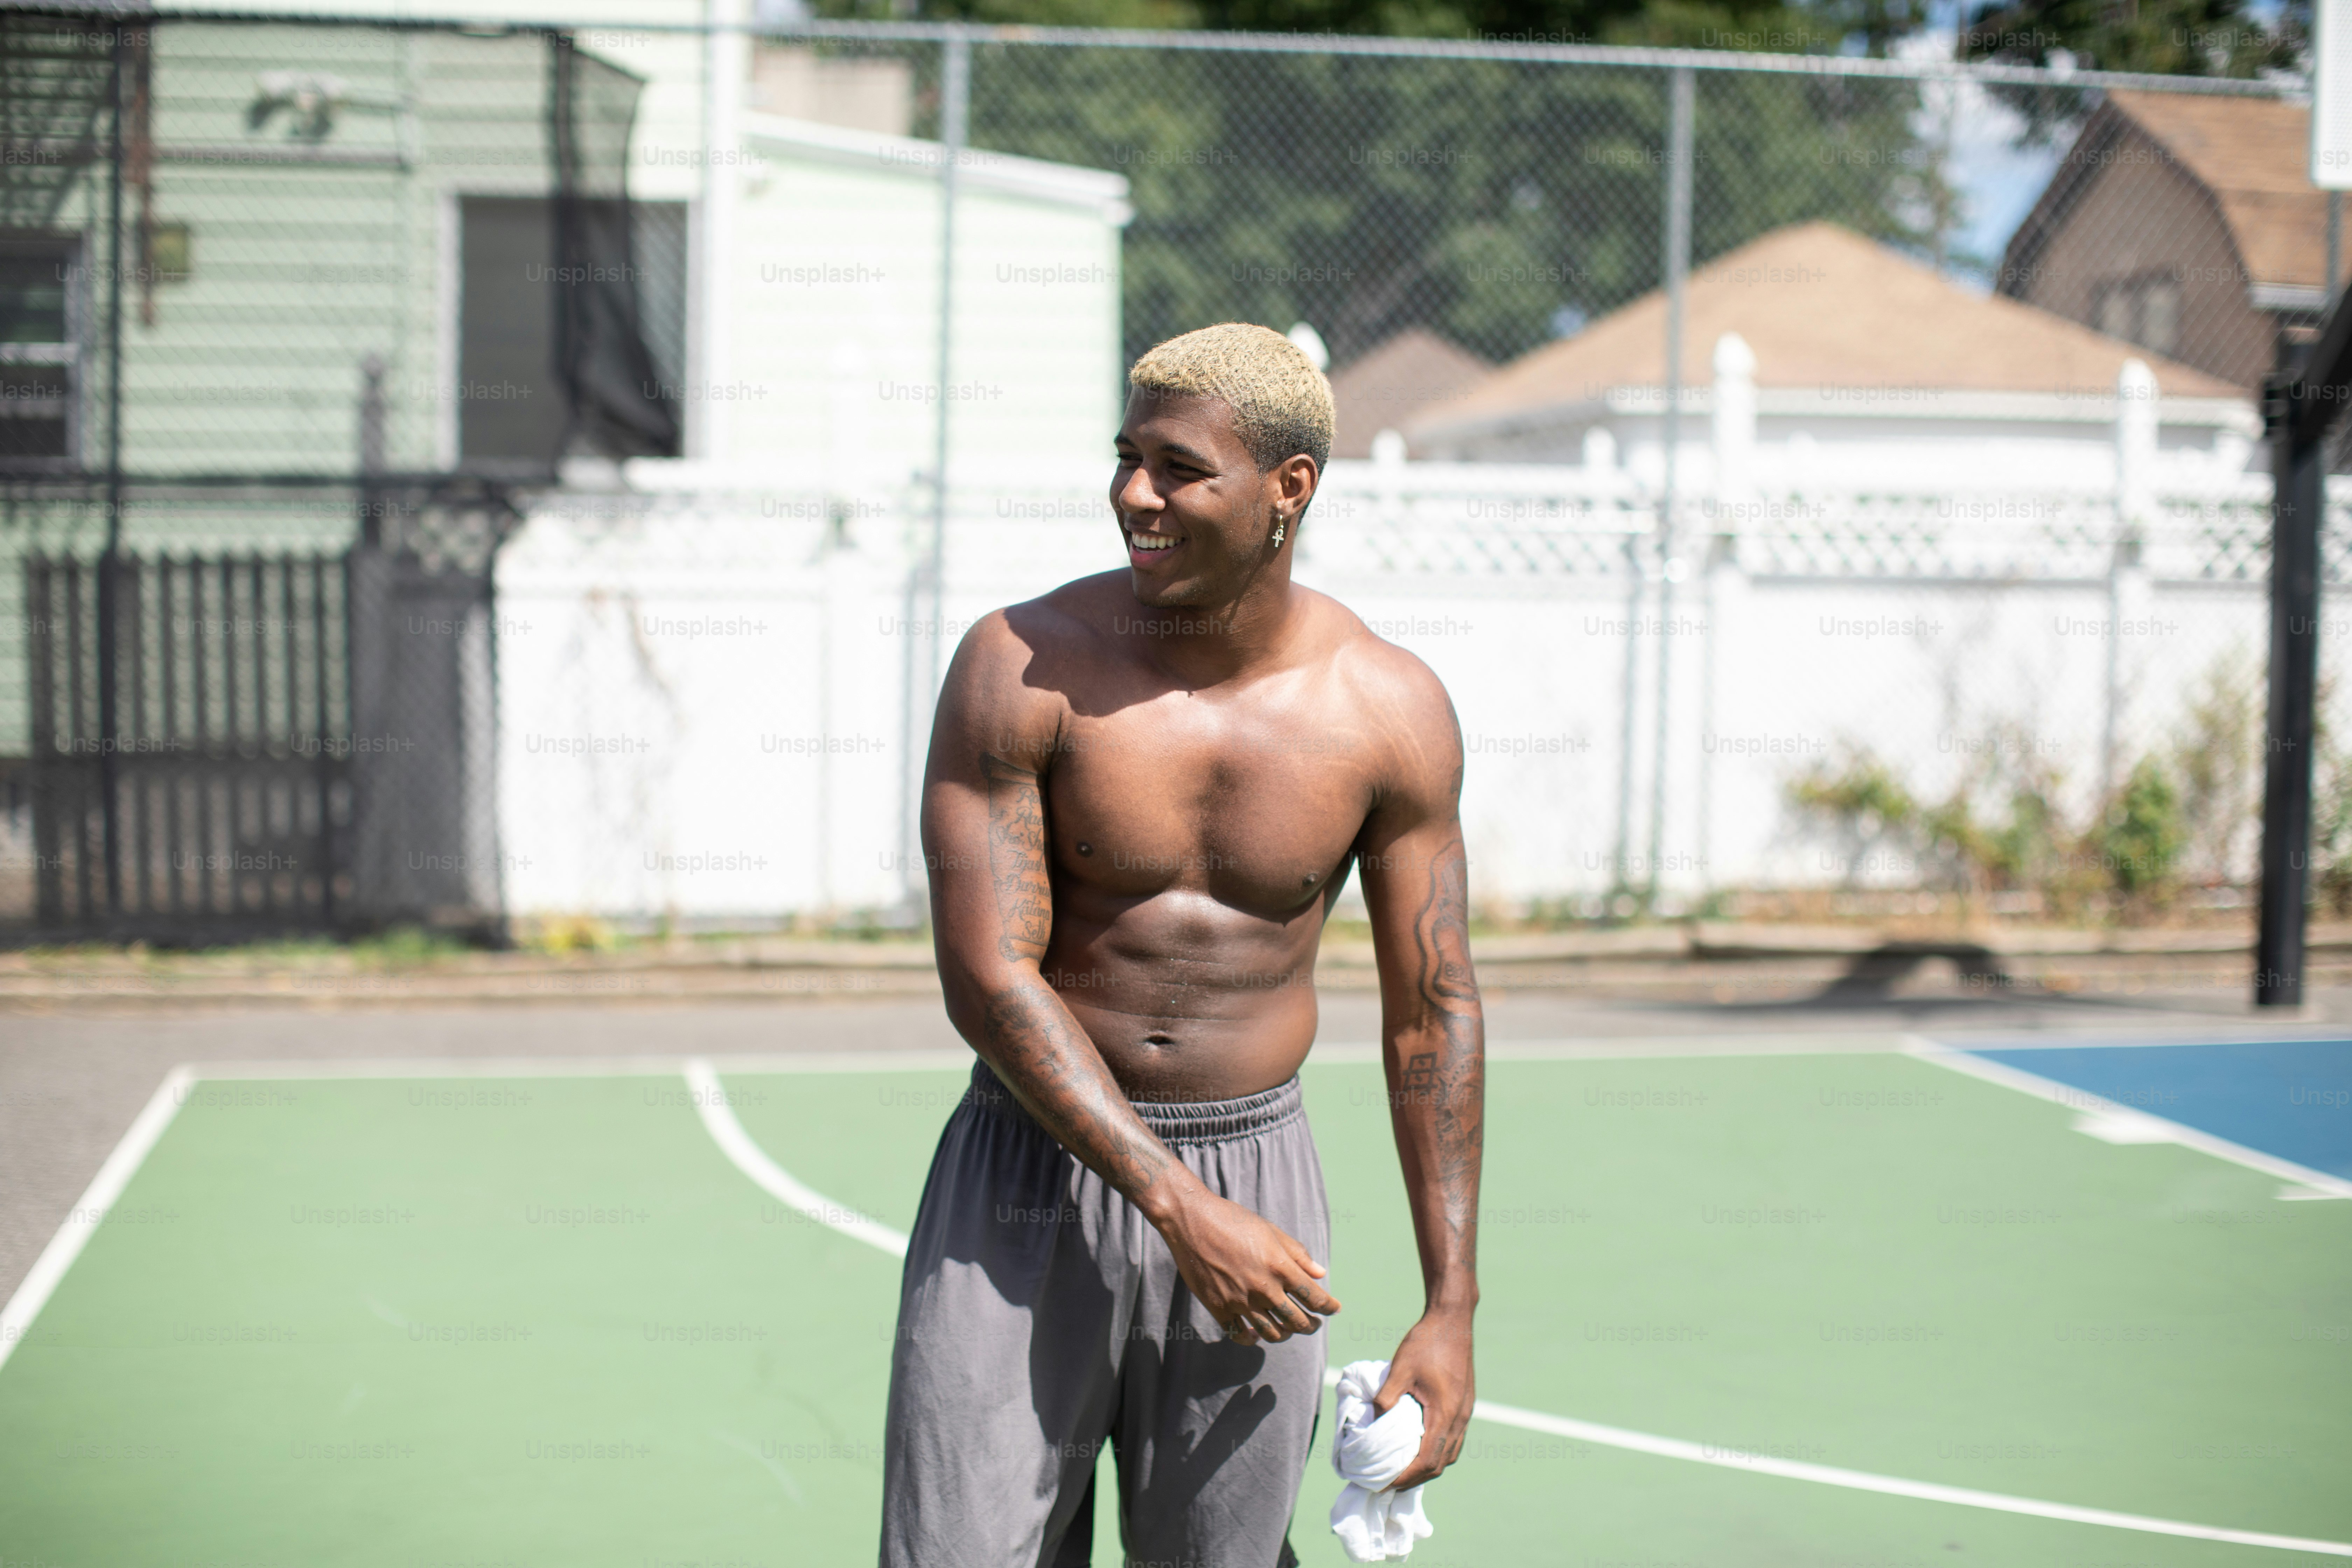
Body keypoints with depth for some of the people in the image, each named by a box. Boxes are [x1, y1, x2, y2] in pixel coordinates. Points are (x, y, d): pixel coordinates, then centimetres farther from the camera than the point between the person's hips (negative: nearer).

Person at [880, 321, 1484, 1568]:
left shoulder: (1393, 714, -4)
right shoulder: (1022, 668, -11)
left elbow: (1432, 1013, 3)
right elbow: (988, 978, -14)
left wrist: (1451, 1309, 1)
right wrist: (1180, 1208, -19)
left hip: (1255, 1170, 2)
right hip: (1032, 1169, -1)